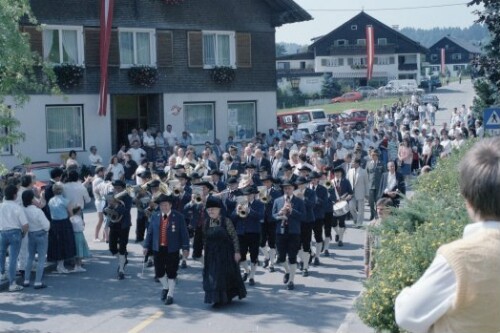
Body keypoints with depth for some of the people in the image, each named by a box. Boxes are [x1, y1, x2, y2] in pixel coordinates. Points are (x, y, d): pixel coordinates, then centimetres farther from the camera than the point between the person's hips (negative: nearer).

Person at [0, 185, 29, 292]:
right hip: (15, 233, -3)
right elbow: (26, 225, -15)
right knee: (13, 258, -2)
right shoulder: (17, 208, -11)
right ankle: (12, 284, -4)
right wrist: (23, 233, 4)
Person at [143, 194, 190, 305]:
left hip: (172, 250, -3)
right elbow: (150, 232, 8)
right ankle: (165, 287, 36)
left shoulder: (178, 217, -4)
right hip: (158, 249, 3)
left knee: (171, 273, 4)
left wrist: (185, 248, -8)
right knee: (159, 271, 8)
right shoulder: (155, 216, 4)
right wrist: (146, 246, 5)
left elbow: (184, 233, -4)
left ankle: (170, 295, 18)